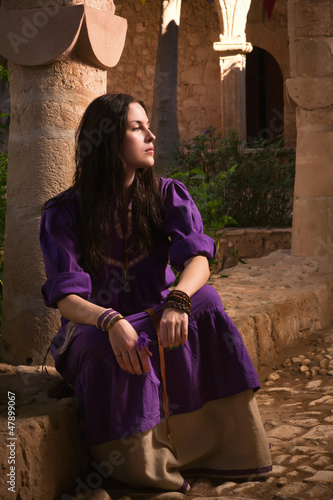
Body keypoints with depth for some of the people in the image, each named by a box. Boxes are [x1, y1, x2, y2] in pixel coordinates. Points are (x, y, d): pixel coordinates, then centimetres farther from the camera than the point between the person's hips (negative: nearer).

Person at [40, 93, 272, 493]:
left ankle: (213, 445, -23)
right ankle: (144, 468, -22)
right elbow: (66, 298, -18)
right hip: (94, 327, -2)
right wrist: (112, 322, -40)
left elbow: (197, 258, -16)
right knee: (119, 352, -37)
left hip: (156, 317, 3)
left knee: (204, 301, -28)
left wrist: (177, 299, -40)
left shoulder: (167, 196, 1)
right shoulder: (64, 213, -7)